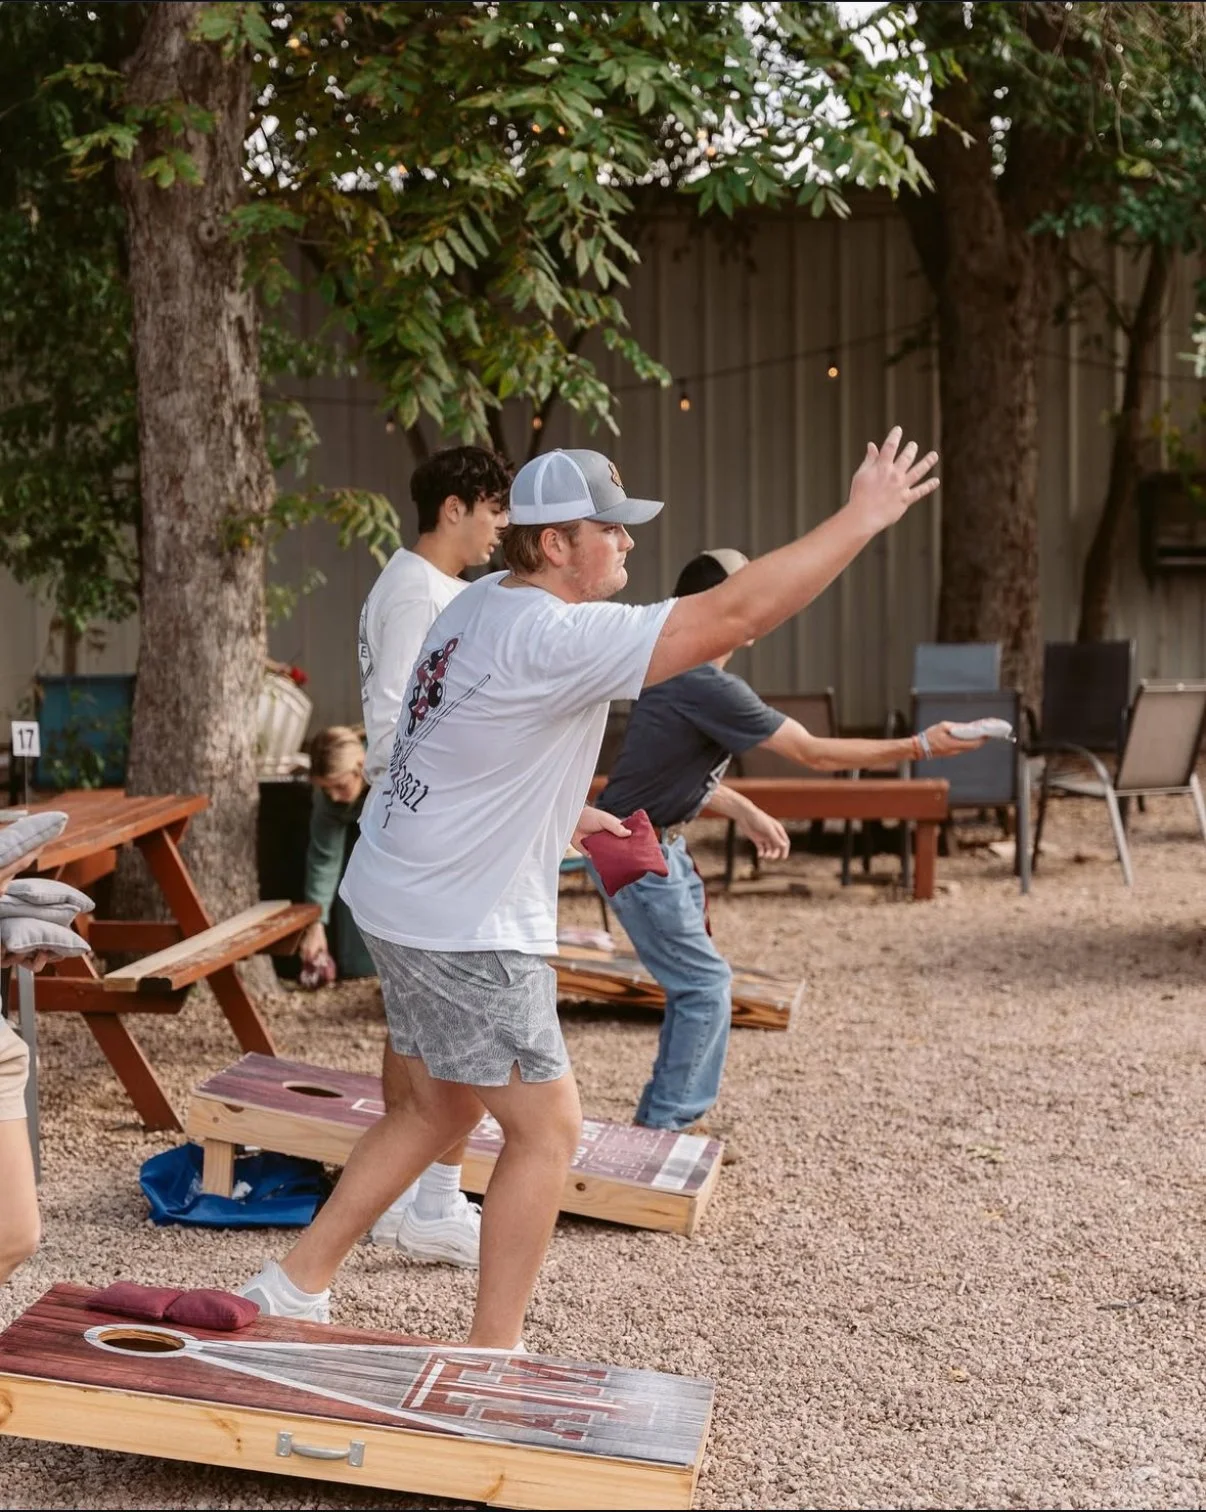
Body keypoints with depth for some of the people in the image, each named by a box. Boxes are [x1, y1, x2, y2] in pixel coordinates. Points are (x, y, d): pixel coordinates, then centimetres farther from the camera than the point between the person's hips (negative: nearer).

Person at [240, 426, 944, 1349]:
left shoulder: (479, 607, 7)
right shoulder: (555, 639, -24)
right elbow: (735, 614, -28)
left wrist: (564, 815, 17)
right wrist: (860, 519, -22)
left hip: (399, 899, 10)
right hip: (465, 932, -10)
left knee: (444, 1110, 22)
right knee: (549, 1129, 2)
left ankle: (296, 1286, 29)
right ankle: (492, 1358, 11)